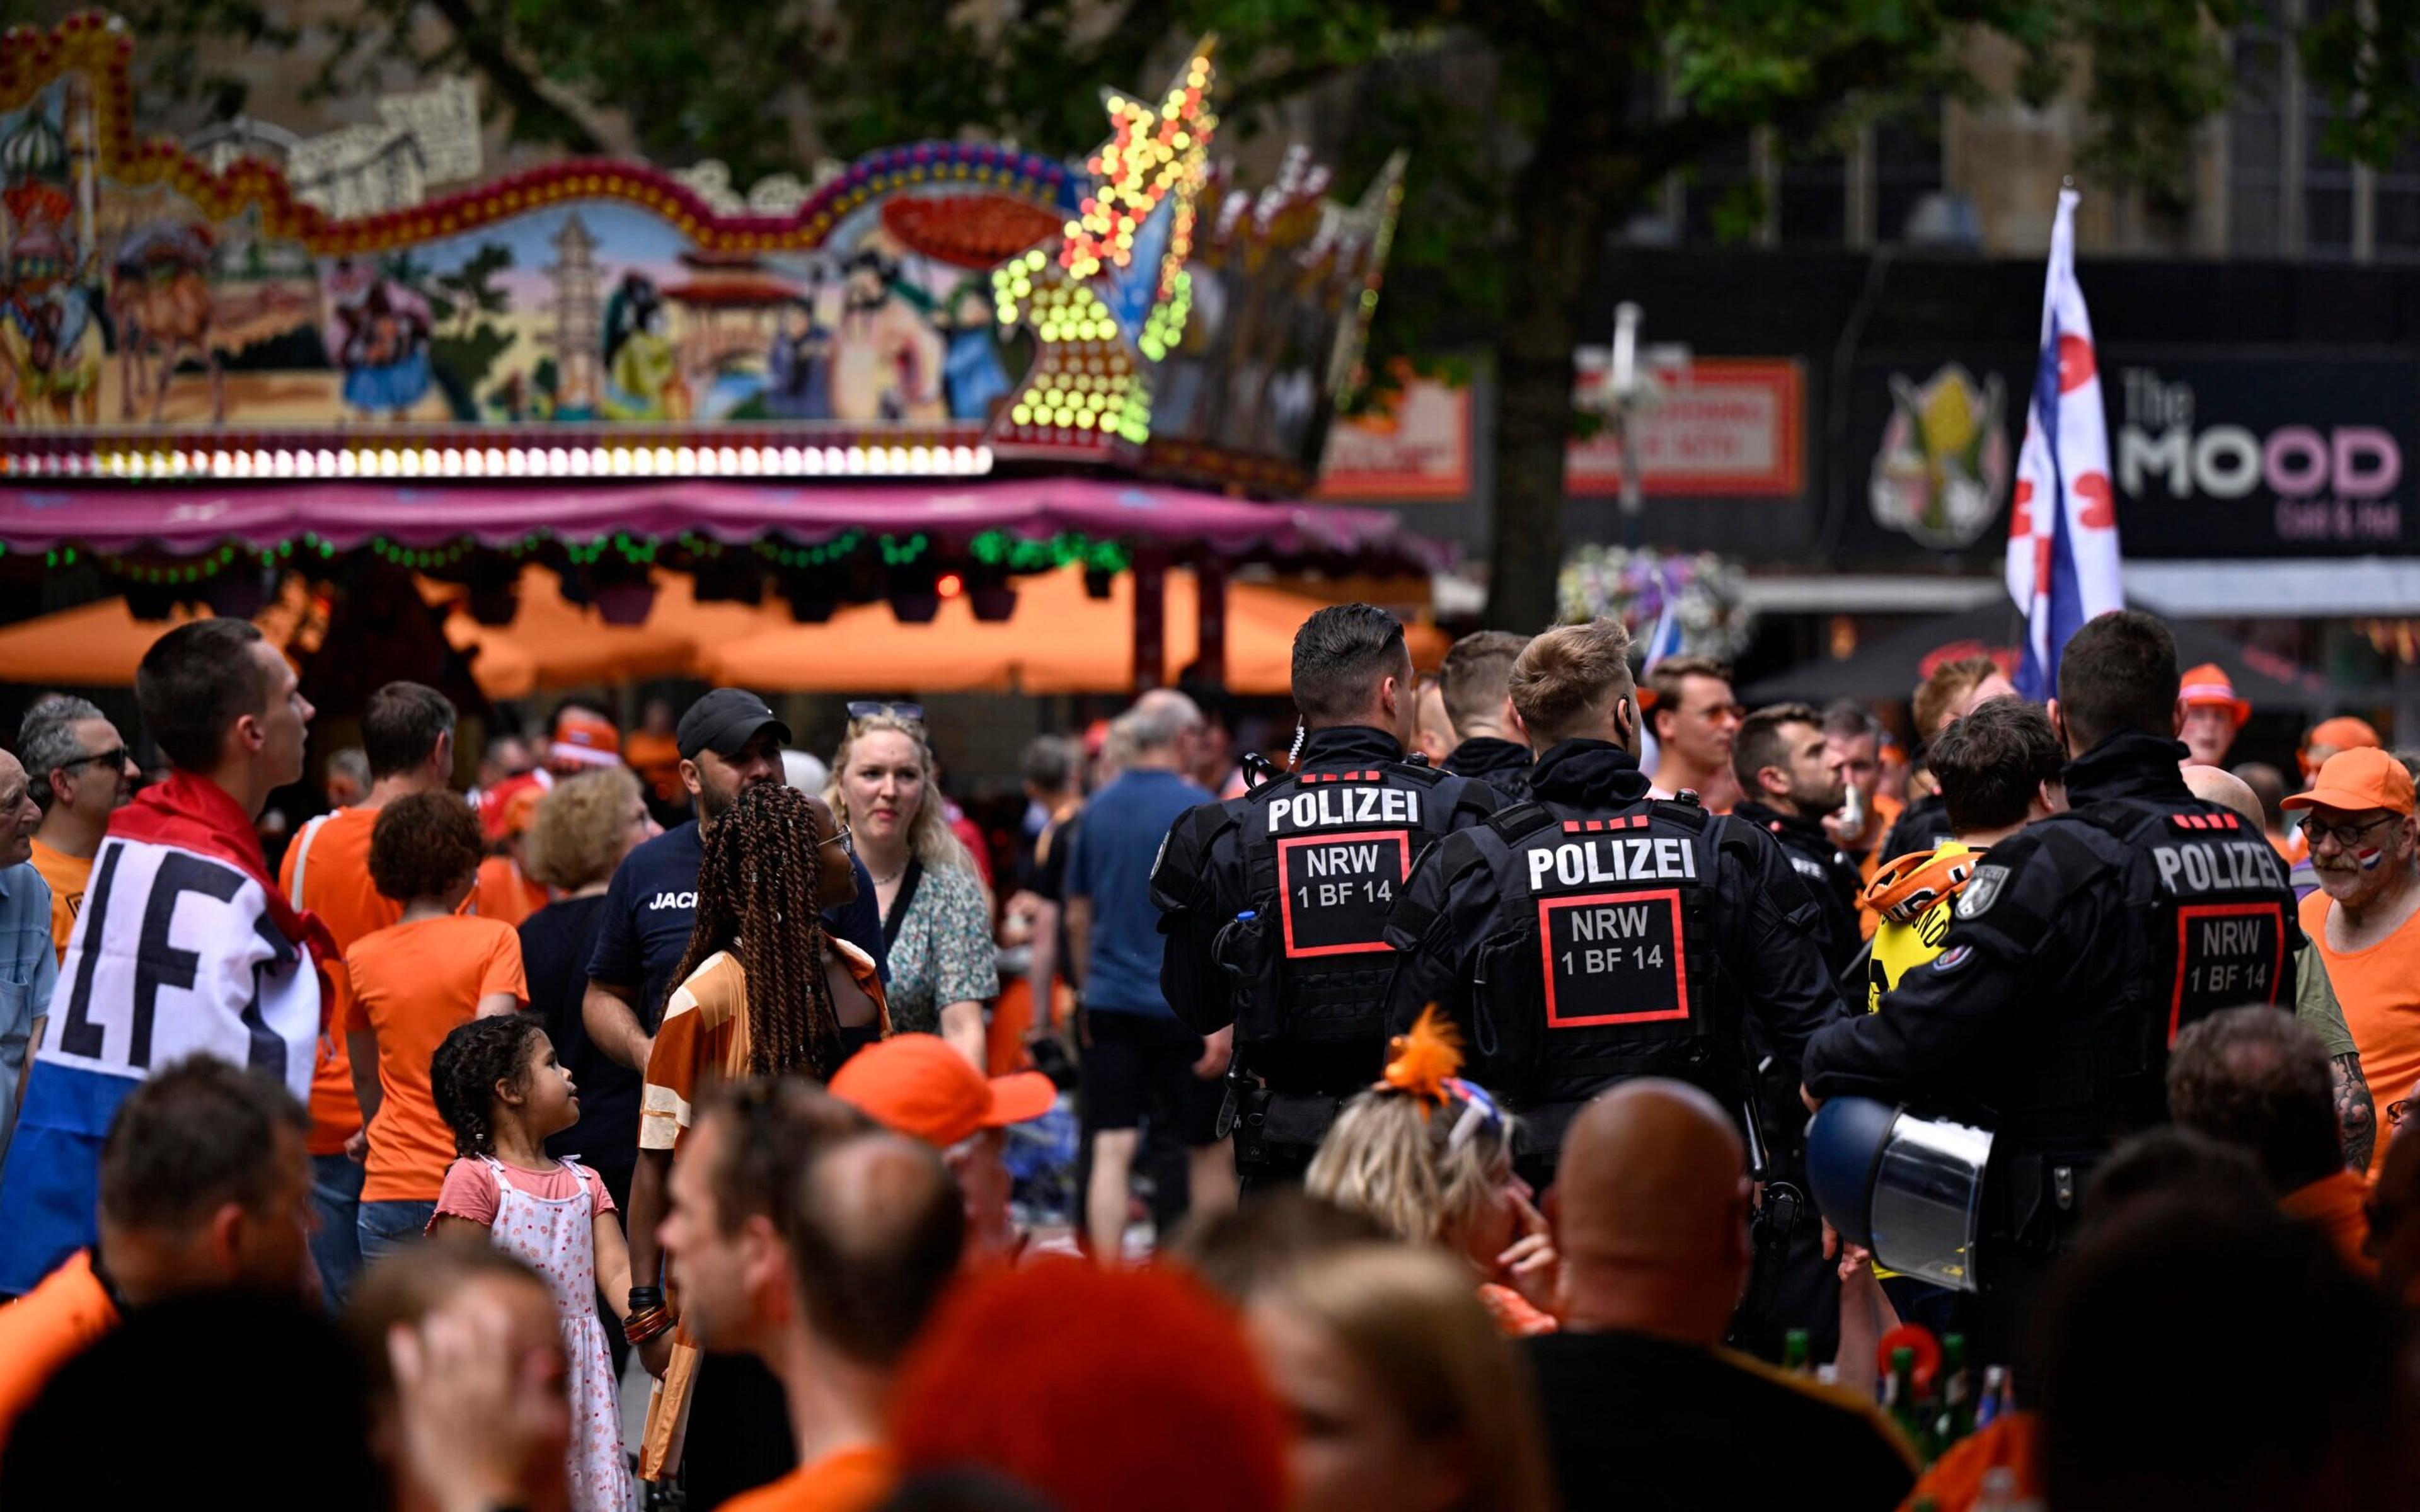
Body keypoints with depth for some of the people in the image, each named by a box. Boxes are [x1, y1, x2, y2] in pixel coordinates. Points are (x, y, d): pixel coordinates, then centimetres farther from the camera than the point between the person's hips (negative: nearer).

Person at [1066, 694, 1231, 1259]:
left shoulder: (1098, 808, 7)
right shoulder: (1199, 808, -8)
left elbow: (1077, 916, 14)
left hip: (1110, 1002, 4)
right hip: (1182, 1003, -4)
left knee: (1111, 1150, 0)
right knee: (1209, 1149, 9)